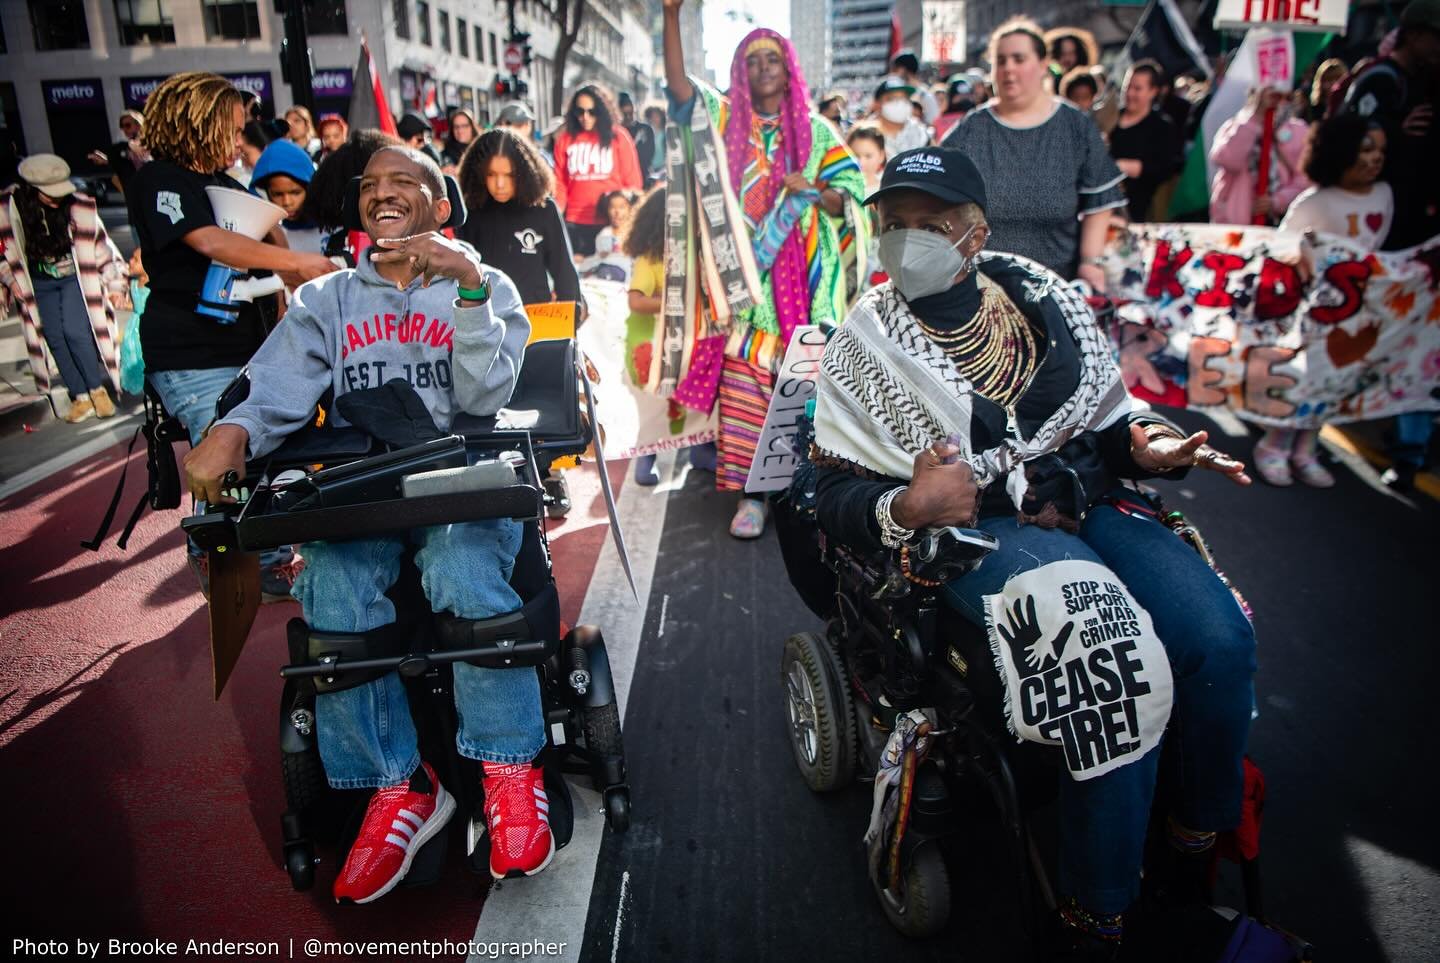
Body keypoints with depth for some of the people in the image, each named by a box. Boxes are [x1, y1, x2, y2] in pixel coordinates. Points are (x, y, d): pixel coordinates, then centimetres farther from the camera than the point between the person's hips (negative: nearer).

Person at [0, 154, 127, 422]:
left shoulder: (79, 206, -15)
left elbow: (101, 246, -5)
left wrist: (115, 283, -4)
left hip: (75, 277, -2)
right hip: (39, 284, 2)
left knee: (76, 332, -15)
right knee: (55, 339, 0)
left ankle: (98, 390, 2)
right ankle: (80, 397, 8)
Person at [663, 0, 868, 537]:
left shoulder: (817, 132, 11)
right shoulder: (726, 119, 12)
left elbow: (850, 199, 8)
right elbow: (678, 85, -2)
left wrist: (814, 191, -12)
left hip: (803, 279, 0)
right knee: (744, 382, -4)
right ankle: (751, 494, 3)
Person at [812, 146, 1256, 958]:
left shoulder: (1042, 299, 9)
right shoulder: (865, 344, 0)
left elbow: (1104, 416, 19)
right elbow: (837, 494, -3)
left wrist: (1146, 442, -4)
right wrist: (903, 509, -24)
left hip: (1090, 503, 5)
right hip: (980, 529, -4)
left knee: (1221, 639, -19)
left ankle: (1203, 833, 11)